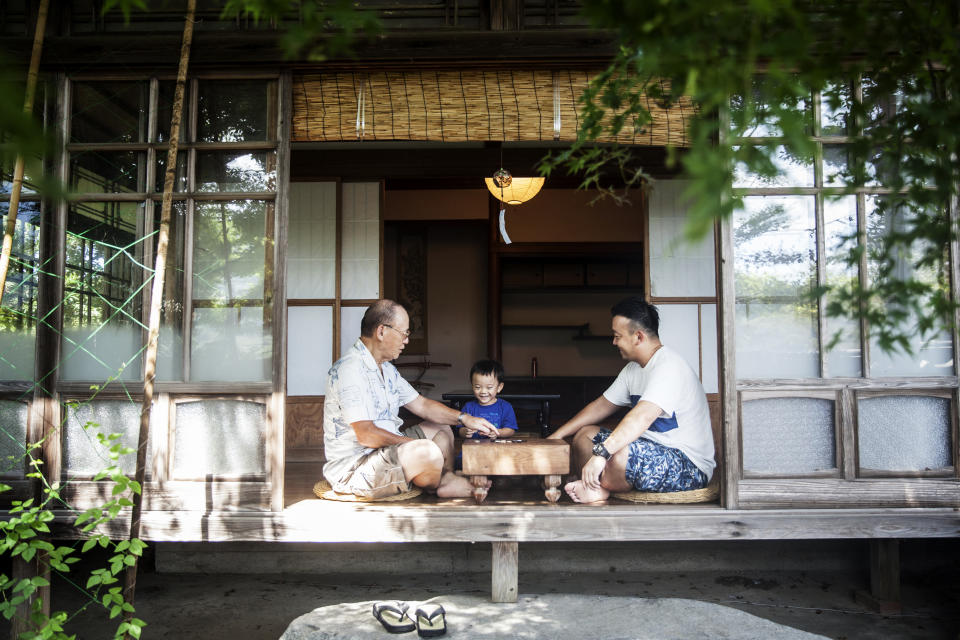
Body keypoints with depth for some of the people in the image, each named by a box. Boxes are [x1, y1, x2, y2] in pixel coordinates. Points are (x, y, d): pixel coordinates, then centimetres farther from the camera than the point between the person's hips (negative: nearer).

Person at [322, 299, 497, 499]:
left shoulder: (387, 369, 13)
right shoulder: (349, 370, -21)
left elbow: (422, 405, 18)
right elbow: (366, 435, -26)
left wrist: (464, 418, 7)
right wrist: (416, 446, -19)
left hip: (386, 448, 11)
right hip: (352, 470, -11)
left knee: (441, 428, 20)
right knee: (428, 453, -30)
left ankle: (447, 482, -1)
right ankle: (436, 486, 4)